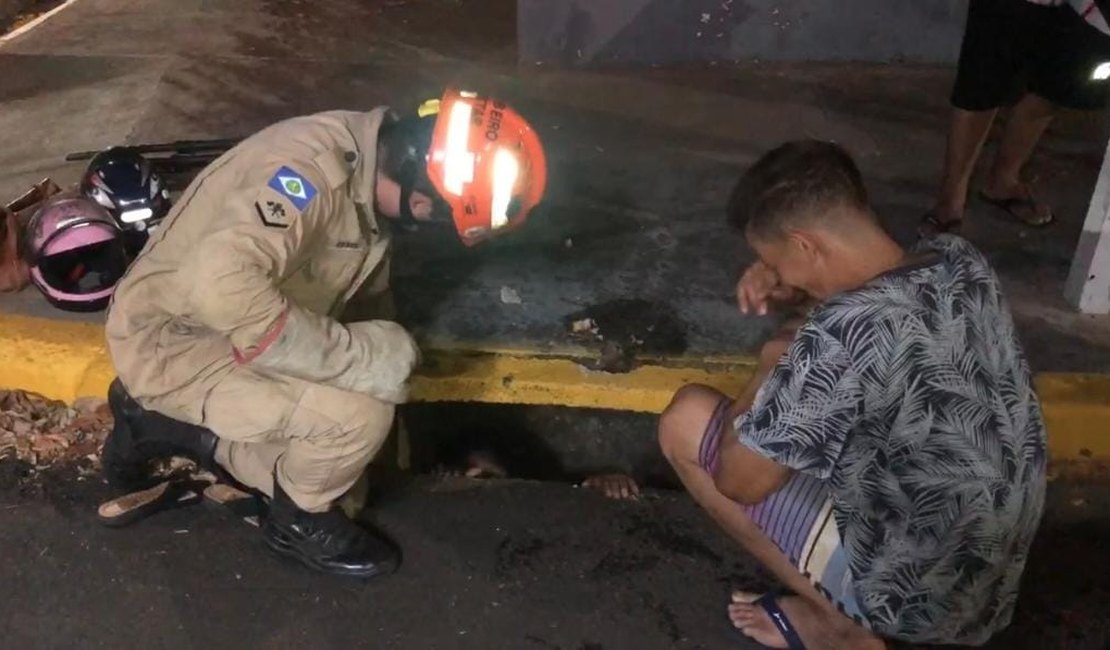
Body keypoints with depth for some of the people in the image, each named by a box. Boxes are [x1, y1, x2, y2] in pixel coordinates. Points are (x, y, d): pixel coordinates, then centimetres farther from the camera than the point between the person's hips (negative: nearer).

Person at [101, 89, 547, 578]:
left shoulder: (372, 171, -2)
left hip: (221, 335, 9)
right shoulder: (312, 168, -32)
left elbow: (367, 295, 11)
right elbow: (220, 283, -45)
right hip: (170, 342, -9)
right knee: (360, 414, -26)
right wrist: (359, 357, -37)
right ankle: (299, 520, 5)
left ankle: (159, 422, 24)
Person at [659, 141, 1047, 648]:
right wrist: (796, 289, -3)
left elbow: (739, 481, -19)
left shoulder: (841, 338, -33)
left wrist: (771, 370, -4)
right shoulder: (959, 261, -9)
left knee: (687, 419, -4)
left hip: (914, 599, -7)